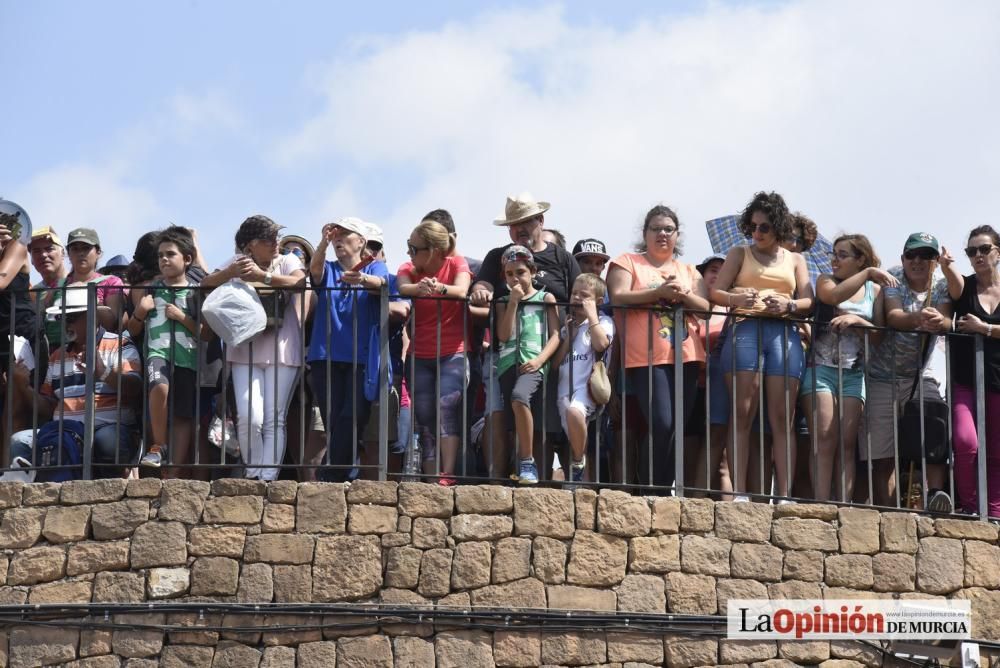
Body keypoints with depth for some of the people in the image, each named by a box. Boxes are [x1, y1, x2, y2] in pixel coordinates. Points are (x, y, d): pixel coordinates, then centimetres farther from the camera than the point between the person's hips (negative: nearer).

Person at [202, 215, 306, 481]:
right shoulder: (238, 262, 11)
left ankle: (268, 477, -1)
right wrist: (230, 273, -20)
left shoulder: (287, 261, 8)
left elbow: (299, 282, -14)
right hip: (245, 351, 0)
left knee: (274, 421, -3)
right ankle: (253, 472, 5)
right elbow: (205, 284, -1)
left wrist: (262, 275, -25)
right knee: (249, 418, -12)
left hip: (282, 351, 0)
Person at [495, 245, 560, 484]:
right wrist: (513, 303, -1)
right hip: (508, 363, 4)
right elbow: (503, 336, 4)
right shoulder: (503, 302, 17)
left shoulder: (546, 299, 11)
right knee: (513, 424, 2)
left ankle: (528, 463, -25)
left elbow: (555, 335, 4)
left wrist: (540, 359, -11)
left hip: (532, 363, -4)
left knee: (519, 397, -33)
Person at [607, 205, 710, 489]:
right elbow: (618, 297, -6)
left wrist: (683, 294, -9)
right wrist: (659, 292, -15)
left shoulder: (689, 271, 23)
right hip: (647, 357, -5)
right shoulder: (627, 263, 10)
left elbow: (705, 307, 11)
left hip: (686, 356, 5)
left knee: (678, 428, -1)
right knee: (662, 425, -17)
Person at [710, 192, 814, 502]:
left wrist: (788, 305, -11)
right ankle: (739, 492, -17)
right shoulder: (739, 253, 19)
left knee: (782, 417, -6)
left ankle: (784, 495, -11)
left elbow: (808, 302, 12)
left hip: (784, 331, 2)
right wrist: (735, 299, -16)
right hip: (746, 328, -1)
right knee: (742, 412, -12)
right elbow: (716, 291, 7)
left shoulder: (795, 260, 23)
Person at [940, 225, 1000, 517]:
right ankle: (969, 508, -6)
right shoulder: (964, 285, 2)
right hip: (964, 379, -2)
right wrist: (946, 264, -45)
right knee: (966, 441, -22)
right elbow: (953, 279, -23)